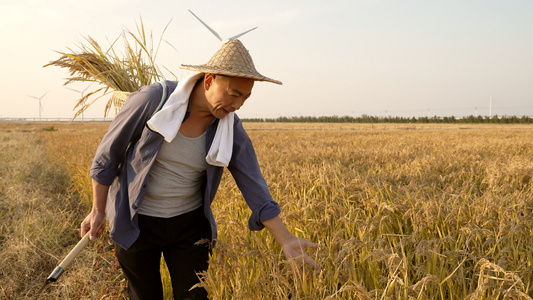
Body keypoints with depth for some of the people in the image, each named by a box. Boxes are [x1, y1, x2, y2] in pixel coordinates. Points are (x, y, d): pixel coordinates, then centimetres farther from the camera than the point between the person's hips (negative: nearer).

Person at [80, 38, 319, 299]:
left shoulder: (230, 128, -13)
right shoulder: (153, 99, -22)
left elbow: (254, 187, -11)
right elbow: (108, 153, -10)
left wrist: (286, 241, -20)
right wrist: (98, 211, -3)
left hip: (189, 223, 2)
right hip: (137, 224, -2)